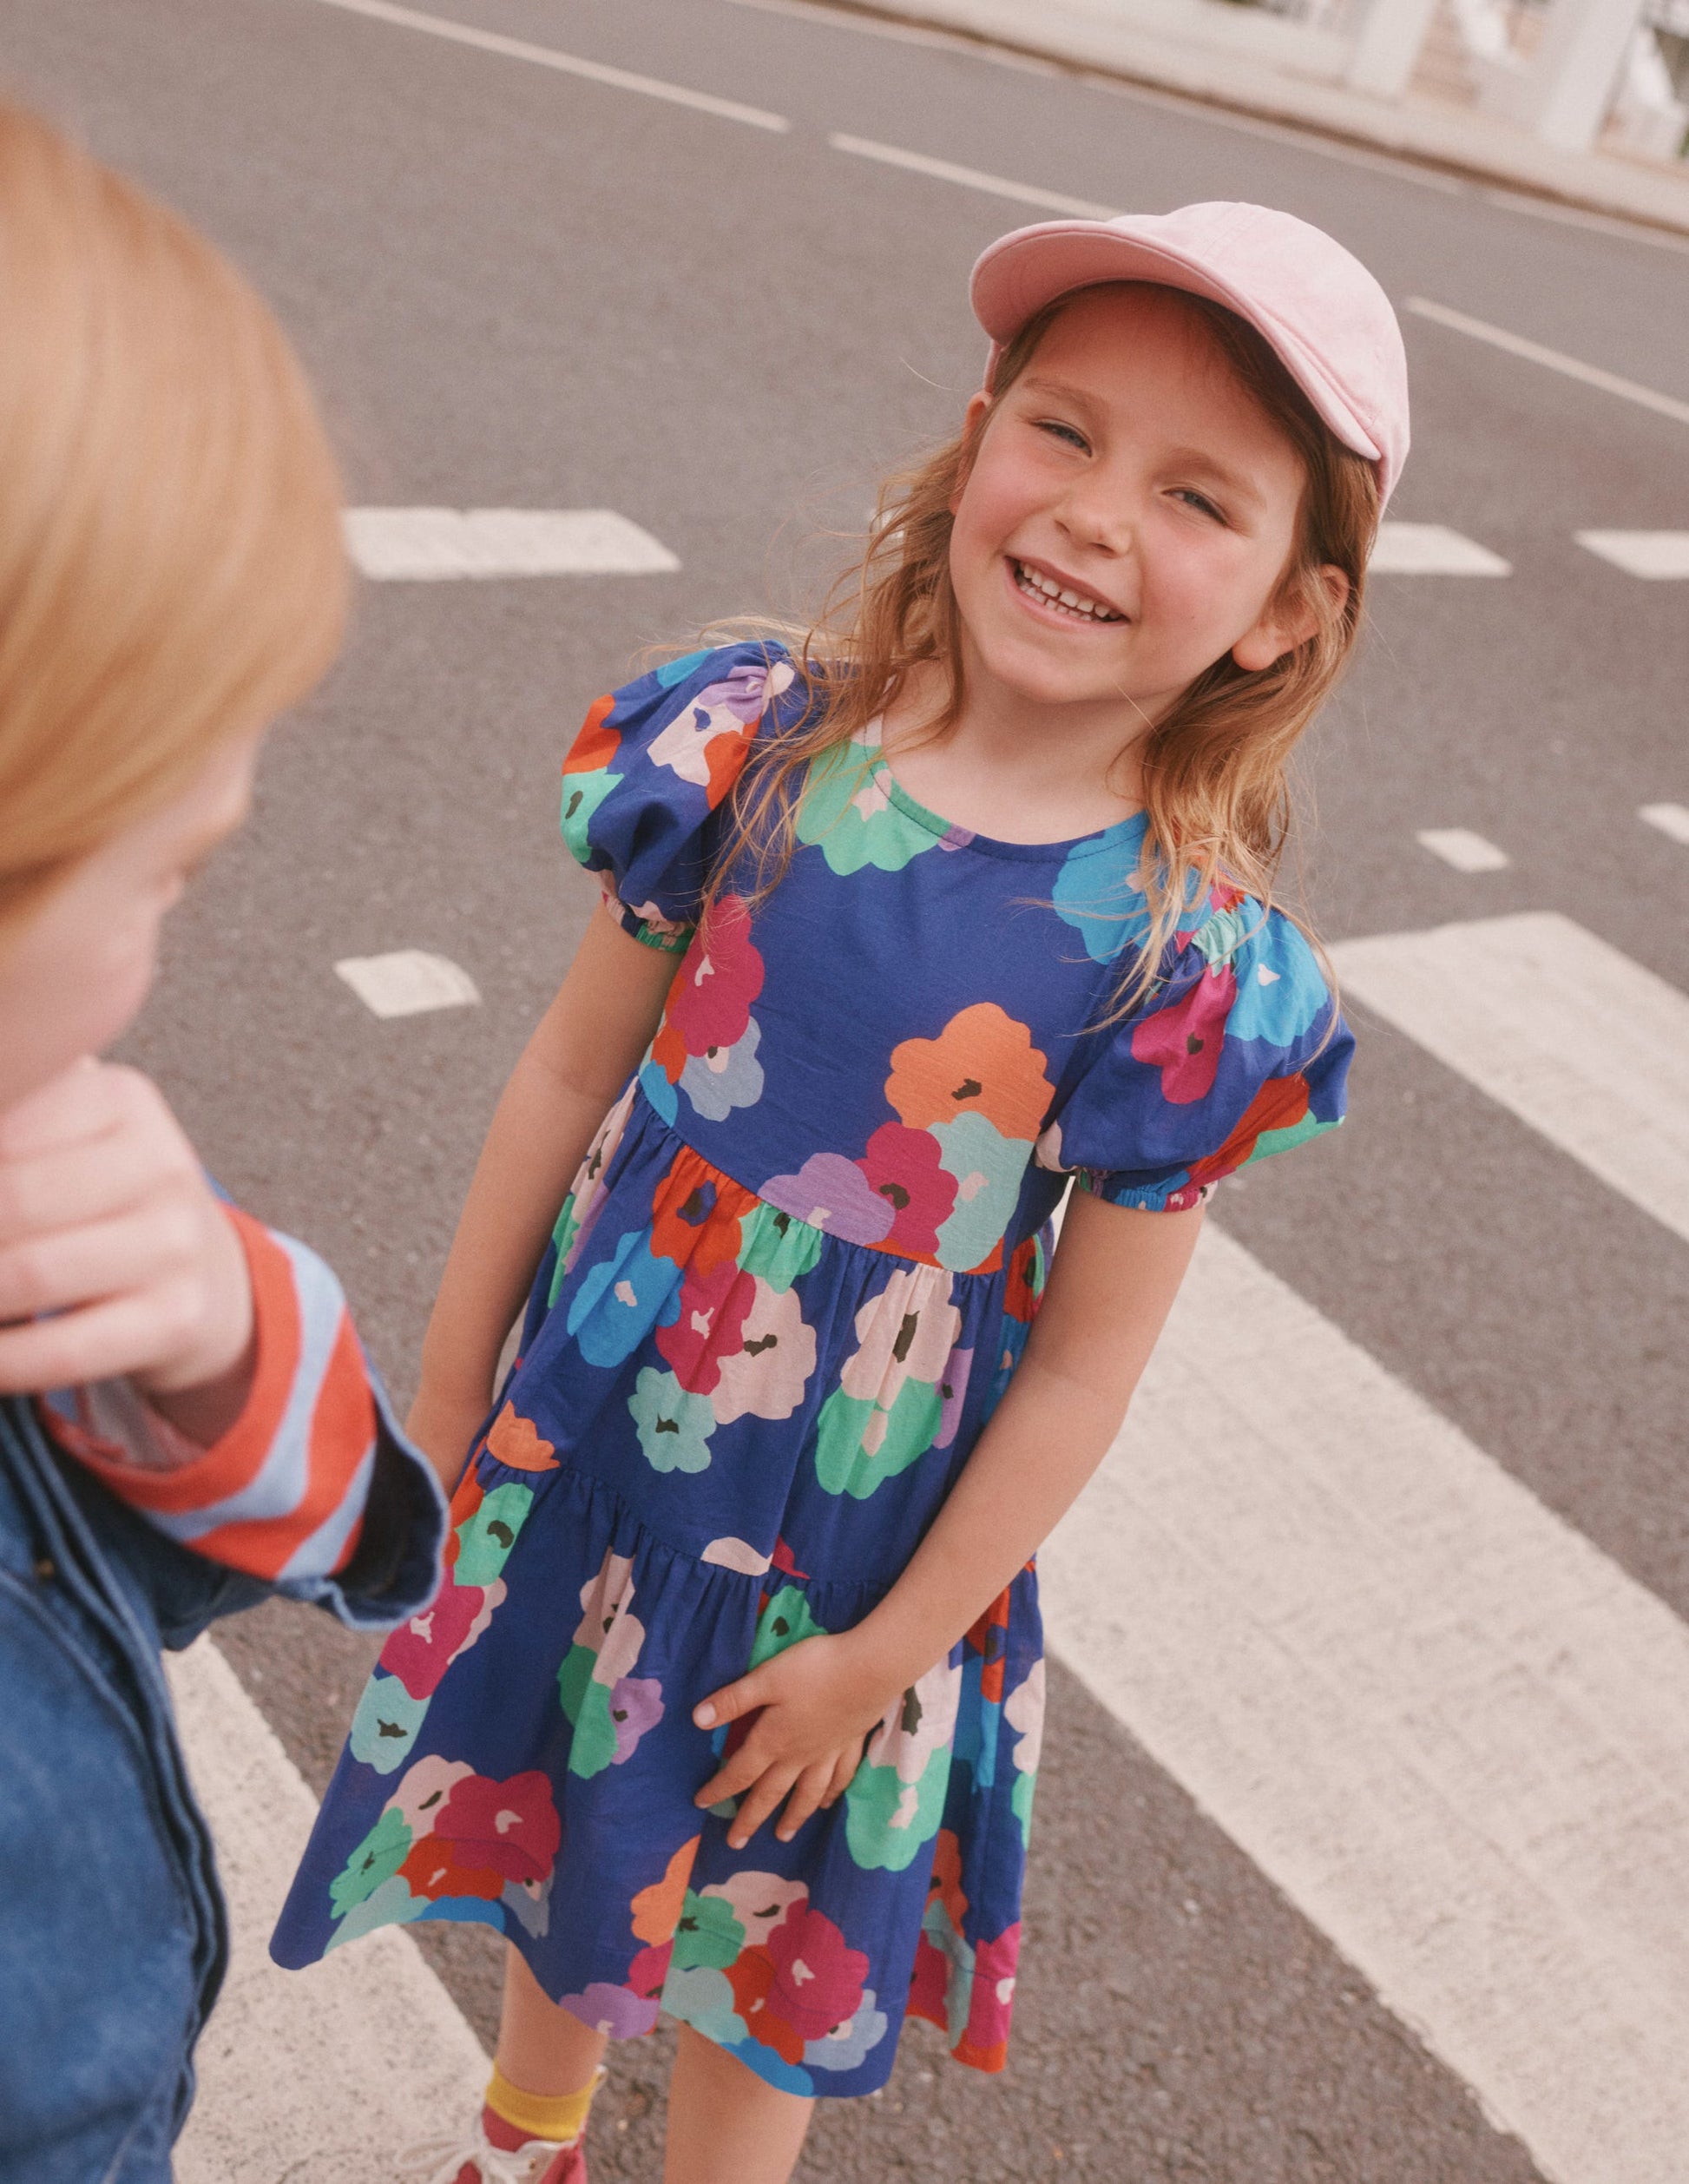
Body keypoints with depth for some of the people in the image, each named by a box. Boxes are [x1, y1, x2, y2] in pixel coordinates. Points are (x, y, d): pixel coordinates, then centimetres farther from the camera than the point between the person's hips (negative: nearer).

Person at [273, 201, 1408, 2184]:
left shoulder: (1193, 958, -21)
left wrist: (891, 1648, -7)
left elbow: (1086, 1365, -13)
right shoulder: (757, 741, -14)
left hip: (851, 1543, -3)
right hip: (592, 1430, 4)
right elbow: (577, 1068, -5)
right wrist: (444, 1395, 2)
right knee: (551, 1818, 28)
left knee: (763, 1943, 20)